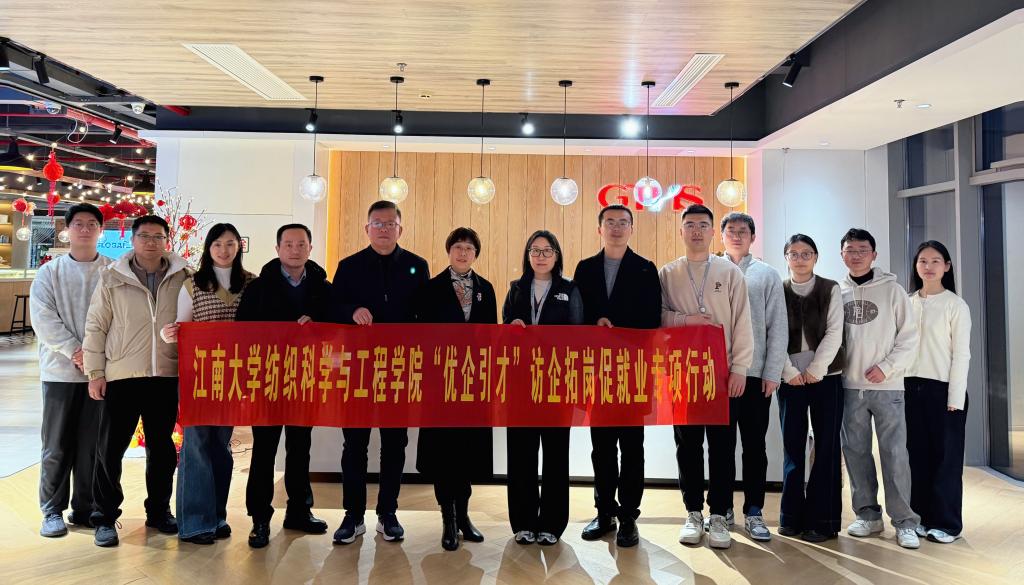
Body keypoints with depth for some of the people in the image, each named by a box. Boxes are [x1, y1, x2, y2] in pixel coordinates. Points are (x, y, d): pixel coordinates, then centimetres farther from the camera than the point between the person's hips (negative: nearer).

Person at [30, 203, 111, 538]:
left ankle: (85, 508, 18)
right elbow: (43, 318, -3)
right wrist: (74, 350, -14)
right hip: (60, 369, 0)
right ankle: (52, 510, 17)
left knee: (92, 444, 6)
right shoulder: (50, 271, 6)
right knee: (56, 445, 5)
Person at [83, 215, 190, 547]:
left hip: (166, 376, 1)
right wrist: (95, 373, -2)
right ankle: (105, 517, 18)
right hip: (120, 376, -1)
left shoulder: (183, 278, 3)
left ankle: (159, 511, 28)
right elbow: (96, 327, 2)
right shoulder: (112, 279, 1)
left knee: (162, 447, 13)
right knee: (110, 448, 4)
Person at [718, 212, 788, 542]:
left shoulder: (767, 275, 7)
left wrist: (772, 373, -4)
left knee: (754, 446, 5)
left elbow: (778, 328, 3)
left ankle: (753, 513, 14)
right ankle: (723, 509, 19)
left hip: (755, 374, 0)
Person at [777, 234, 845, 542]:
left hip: (825, 376, -1)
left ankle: (822, 519, 7)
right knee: (792, 446, 3)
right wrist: (790, 372, -9)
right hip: (791, 377, 1)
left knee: (826, 446, 0)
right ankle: (792, 516, 11)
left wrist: (815, 370, -11)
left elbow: (833, 333, -4)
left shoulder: (830, 289, 4)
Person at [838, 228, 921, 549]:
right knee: (855, 451, 8)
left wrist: (886, 367, -11)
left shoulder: (892, 289, -1)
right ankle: (868, 514, 21)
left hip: (887, 386, -3)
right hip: (850, 386, 3)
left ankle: (904, 520, 8)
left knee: (894, 452, -2)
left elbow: (909, 336, -2)